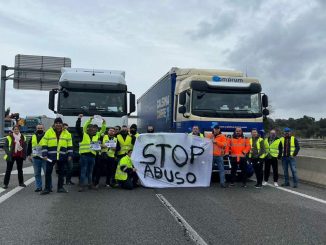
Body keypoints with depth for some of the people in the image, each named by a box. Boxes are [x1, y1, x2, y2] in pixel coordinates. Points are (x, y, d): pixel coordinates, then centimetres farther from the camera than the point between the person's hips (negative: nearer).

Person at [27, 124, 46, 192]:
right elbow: (29, 146, 19)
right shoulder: (33, 137, 11)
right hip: (35, 158, 4)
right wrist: (29, 155, 13)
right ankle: (38, 187, 18)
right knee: (37, 174, 9)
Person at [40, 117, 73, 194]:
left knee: (61, 172, 9)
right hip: (50, 156, -1)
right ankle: (47, 188, 9)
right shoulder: (49, 132, 1)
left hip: (62, 157, 2)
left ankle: (60, 187, 20)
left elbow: (70, 145, 8)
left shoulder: (67, 133, 6)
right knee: (48, 172, -1)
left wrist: (70, 155, 1)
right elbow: (44, 144, -1)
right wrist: (44, 154, -9)